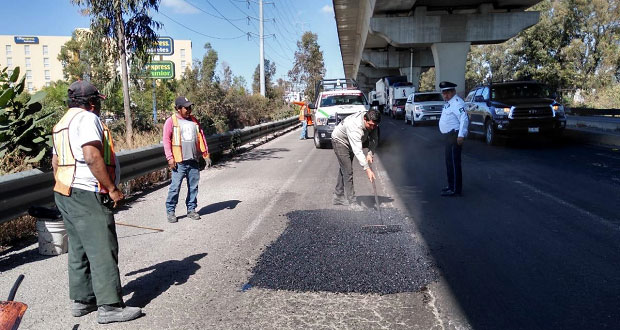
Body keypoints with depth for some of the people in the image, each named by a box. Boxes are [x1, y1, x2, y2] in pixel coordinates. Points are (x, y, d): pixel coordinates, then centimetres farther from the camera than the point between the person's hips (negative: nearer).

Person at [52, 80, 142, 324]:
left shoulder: (62, 123, 19)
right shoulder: (87, 118, -12)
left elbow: (55, 162, 22)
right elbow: (92, 157, -24)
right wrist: (112, 189, -19)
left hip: (66, 194, 10)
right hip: (88, 196, -10)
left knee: (79, 249, 15)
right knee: (103, 250, -7)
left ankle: (81, 300, 23)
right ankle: (109, 306, -4)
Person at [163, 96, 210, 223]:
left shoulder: (193, 121, 14)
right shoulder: (171, 121, -2)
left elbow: (201, 137, 15)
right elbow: (166, 140, -6)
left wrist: (205, 154, 9)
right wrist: (170, 158, -13)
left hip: (194, 160, 5)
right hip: (179, 161, -5)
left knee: (193, 186, 9)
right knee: (175, 186, -4)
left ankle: (191, 209, 20)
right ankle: (170, 211, 8)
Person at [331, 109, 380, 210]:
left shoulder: (372, 123, -20)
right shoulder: (354, 127, -43)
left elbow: (374, 139, -7)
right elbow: (357, 151, -47)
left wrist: (370, 153, -23)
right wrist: (367, 169, -51)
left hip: (350, 142, 8)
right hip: (339, 140, -8)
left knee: (344, 169, 15)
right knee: (348, 171, -13)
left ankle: (338, 197, 26)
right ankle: (352, 202, -8)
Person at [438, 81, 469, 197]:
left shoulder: (456, 102, -15)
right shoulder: (448, 102, 18)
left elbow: (464, 119, -24)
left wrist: (461, 135, -28)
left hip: (454, 136, -11)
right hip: (449, 136, 11)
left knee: (453, 163, -9)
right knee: (449, 162, 17)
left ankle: (455, 190, -5)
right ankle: (451, 186, 28)